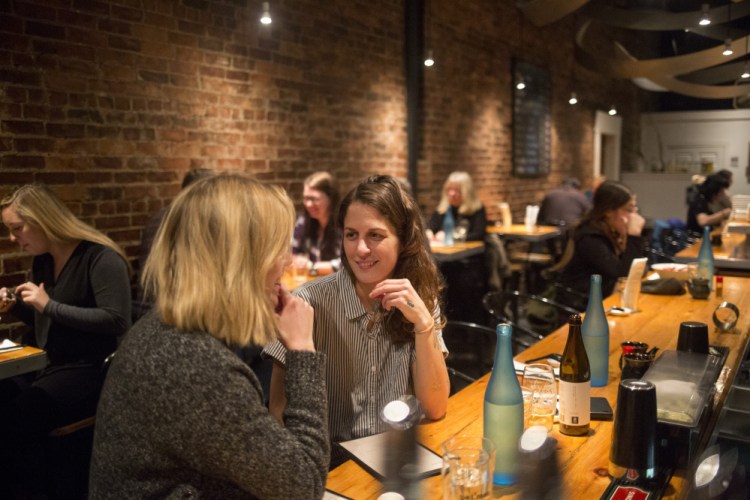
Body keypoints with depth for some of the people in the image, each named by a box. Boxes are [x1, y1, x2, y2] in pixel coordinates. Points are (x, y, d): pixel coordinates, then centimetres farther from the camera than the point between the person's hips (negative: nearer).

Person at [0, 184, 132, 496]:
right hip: (47, 366, 8)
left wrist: (50, 305, -21)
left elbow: (117, 321, -25)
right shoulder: (42, 261, 12)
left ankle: (27, 485, -3)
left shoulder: (100, 257, -14)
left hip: (90, 372, -8)